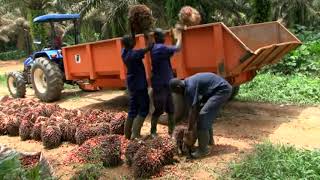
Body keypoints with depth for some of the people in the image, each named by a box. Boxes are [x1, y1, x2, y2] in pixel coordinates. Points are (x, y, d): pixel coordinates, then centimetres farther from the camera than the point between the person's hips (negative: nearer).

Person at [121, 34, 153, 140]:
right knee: (144, 109, 0)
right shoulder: (134, 54, -21)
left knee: (133, 109, 14)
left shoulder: (124, 52, 2)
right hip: (139, 84, -8)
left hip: (132, 84, 8)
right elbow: (148, 49, -16)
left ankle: (128, 133, 18)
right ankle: (135, 134, -4)